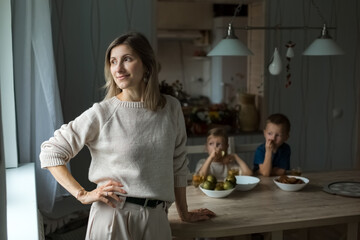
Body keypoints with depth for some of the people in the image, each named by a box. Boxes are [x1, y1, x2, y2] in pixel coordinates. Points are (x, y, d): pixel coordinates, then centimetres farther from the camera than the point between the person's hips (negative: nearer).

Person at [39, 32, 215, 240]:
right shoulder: (102, 113, -8)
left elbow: (178, 166, 10)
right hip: (112, 216, -3)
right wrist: (83, 195, -9)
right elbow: (51, 152, -3)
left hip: (156, 218, 3)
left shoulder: (171, 108, 1)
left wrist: (184, 213, 17)